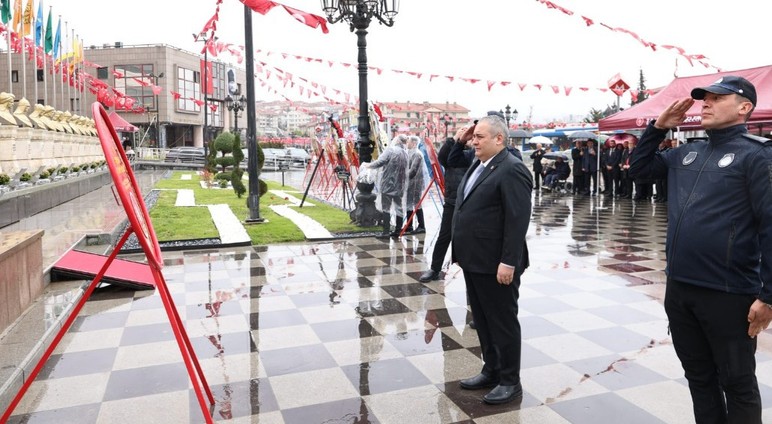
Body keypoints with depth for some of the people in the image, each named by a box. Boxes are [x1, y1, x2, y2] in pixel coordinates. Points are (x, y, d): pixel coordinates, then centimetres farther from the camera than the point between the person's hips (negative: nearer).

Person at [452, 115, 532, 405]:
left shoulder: (512, 169, -16)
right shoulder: (478, 166, 13)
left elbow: (518, 220, -21)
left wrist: (508, 262, -24)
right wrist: (462, 252, 17)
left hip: (496, 264, -9)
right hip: (474, 260, 9)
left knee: (503, 322, 4)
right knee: (482, 320, 18)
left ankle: (510, 381, 18)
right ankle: (491, 371, 32)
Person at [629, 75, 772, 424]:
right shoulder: (686, 153, 11)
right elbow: (639, 168, 23)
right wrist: (658, 127, 9)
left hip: (728, 295, -6)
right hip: (678, 289, 6)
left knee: (737, 384, 11)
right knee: (698, 376, 20)